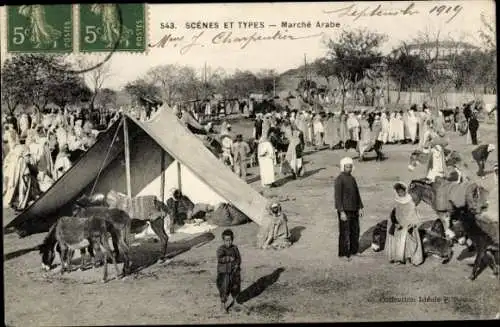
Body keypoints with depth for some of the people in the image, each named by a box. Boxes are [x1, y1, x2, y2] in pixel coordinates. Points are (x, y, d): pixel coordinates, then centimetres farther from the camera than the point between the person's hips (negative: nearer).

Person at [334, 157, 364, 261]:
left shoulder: (352, 178, 11)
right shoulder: (339, 179, -14)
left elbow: (357, 194, 17)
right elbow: (338, 196, -18)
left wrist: (360, 208, 12)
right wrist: (342, 212, -22)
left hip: (353, 210, 8)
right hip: (345, 210, -8)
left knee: (355, 231, 15)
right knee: (345, 232, -1)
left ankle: (353, 251, 29)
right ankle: (343, 254, 10)